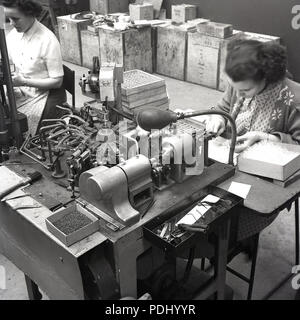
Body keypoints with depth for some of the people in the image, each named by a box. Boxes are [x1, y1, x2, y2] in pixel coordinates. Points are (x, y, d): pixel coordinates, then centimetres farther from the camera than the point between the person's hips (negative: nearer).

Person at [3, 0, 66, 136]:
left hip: (45, 93, -5)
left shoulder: (48, 40, -17)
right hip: (19, 91, 6)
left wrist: (24, 81, -21)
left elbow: (57, 81, -15)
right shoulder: (12, 35, 2)